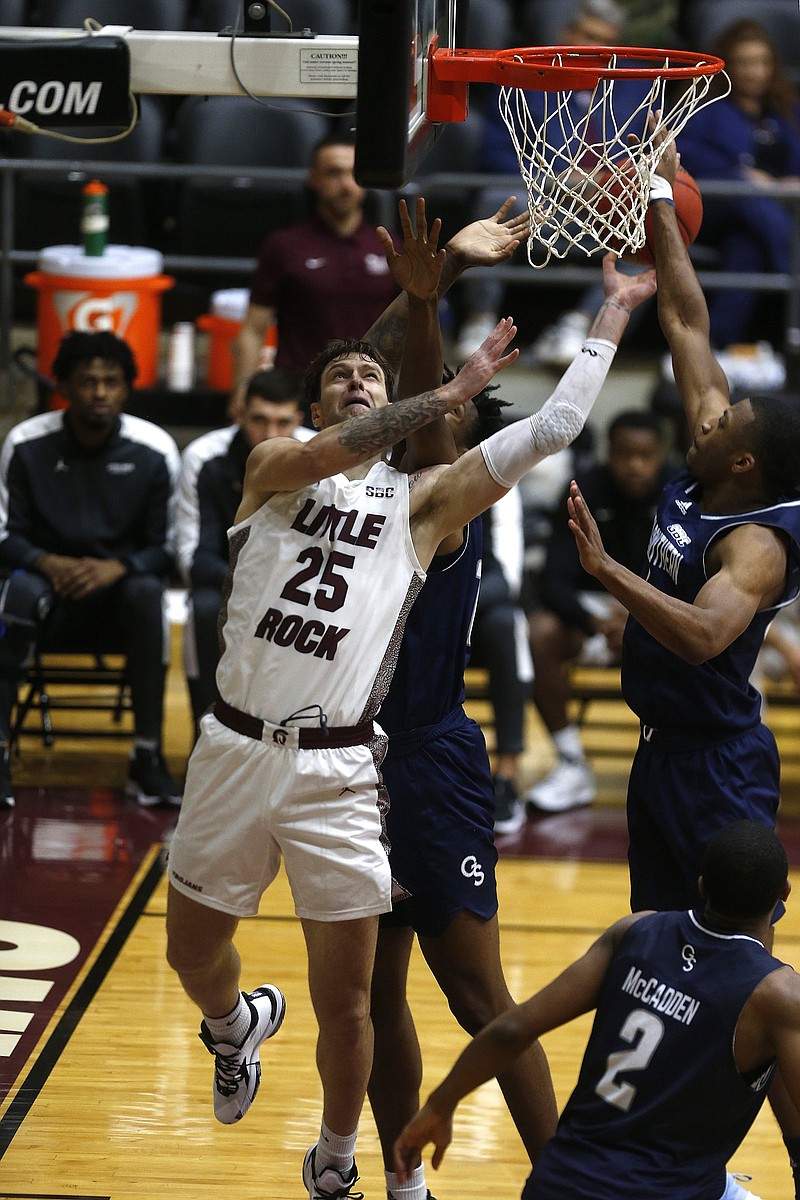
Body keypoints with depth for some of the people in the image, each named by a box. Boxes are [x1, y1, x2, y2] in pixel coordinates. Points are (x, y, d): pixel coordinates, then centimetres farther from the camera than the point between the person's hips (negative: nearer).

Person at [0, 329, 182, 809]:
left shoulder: (155, 450, -7)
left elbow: (166, 549, -3)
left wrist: (117, 568, -24)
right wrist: (47, 562, -24)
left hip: (119, 594, 0)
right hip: (50, 583, 0)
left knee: (147, 592, -34)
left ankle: (148, 759, -30)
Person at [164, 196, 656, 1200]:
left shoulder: (421, 499, 7)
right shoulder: (276, 464, 6)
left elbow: (552, 430, 2)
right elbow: (335, 452, -18)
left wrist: (613, 316, 4)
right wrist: (452, 391, -15)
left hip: (338, 769, 0)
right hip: (235, 749, 1)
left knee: (345, 1000, 0)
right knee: (192, 953, 15)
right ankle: (239, 1025, 50)